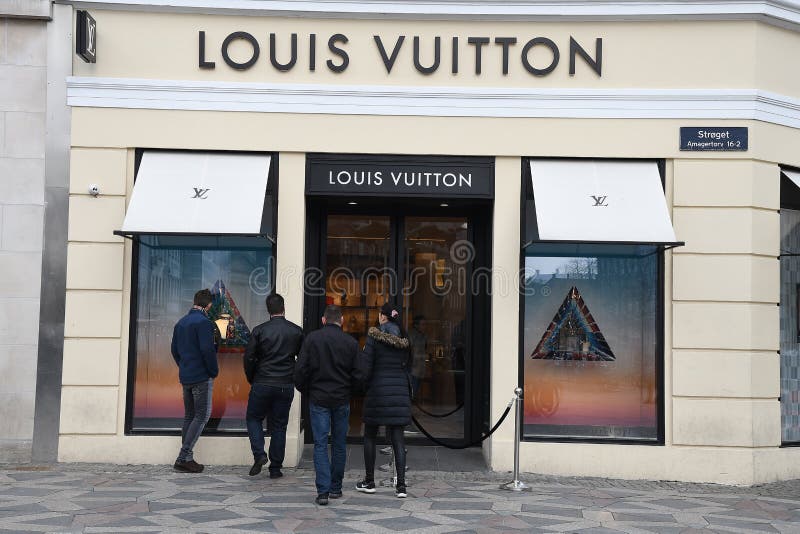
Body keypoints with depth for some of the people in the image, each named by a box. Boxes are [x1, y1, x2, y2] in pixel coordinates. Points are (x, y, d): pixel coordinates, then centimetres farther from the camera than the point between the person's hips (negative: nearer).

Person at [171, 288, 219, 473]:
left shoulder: (181, 322, 12)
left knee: (189, 416, 13)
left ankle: (186, 458, 13)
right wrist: (214, 371, -8)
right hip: (202, 377, -8)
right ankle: (184, 457, -9)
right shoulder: (204, 322, -14)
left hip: (185, 376, 8)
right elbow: (207, 349, -20)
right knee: (202, 416, -3)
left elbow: (174, 349, 16)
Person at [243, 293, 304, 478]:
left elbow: (249, 358, -5)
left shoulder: (259, 330, -5)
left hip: (262, 385, -2)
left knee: (253, 418, 16)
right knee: (279, 425, 10)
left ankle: (259, 454, -3)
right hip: (286, 386, 2)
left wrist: (252, 380, 9)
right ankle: (275, 468, 11)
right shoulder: (296, 331, 0)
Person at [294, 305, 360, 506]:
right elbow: (357, 375, -3)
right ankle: (335, 488, 20)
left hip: (318, 399, -1)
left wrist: (305, 391, 10)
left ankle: (323, 491, -7)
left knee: (320, 444, 0)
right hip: (342, 400, 1)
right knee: (339, 444, 12)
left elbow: (300, 370, -6)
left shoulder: (312, 339, -4)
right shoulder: (351, 342, -3)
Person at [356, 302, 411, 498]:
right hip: (399, 392, 4)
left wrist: (363, 385, 6)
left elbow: (366, 366, -9)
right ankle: (401, 485, -1)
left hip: (378, 391, -4)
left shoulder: (374, 337, -8)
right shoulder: (403, 340, 6)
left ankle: (369, 481, 17)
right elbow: (405, 365, 10)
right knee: (398, 439, 4)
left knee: (370, 436, 12)